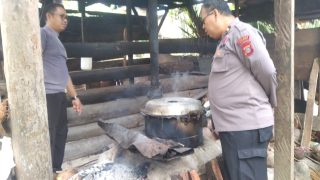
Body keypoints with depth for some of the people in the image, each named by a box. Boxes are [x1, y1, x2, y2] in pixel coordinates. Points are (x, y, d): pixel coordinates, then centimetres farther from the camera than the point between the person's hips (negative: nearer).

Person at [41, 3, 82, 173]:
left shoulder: (57, 40, 22)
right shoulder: (43, 34, -6)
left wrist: (74, 96, 22)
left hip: (59, 95, 9)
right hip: (47, 95, -9)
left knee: (61, 132, 15)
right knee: (48, 137, -2)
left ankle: (56, 170, 29)